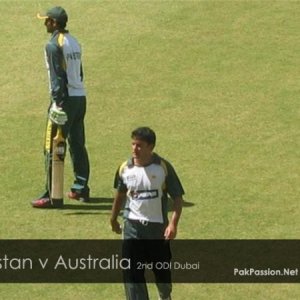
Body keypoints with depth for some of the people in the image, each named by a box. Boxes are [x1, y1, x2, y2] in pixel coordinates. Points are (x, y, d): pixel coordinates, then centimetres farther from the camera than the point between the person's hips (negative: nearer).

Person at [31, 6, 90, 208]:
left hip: (65, 99, -9)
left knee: (53, 148, -6)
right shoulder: (74, 43, 15)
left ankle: (51, 195, -8)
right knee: (78, 145, 17)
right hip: (81, 98, 9)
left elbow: (57, 76, -17)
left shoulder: (54, 45, -11)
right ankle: (81, 189, 22)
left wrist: (57, 103, -20)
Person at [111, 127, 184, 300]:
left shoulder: (163, 167, -12)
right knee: (132, 272, -9)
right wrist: (114, 219, 25)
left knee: (161, 269, 16)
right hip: (133, 226, 1)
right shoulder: (125, 169, -4)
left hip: (158, 227, -1)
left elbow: (177, 197, -9)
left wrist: (173, 223, -21)